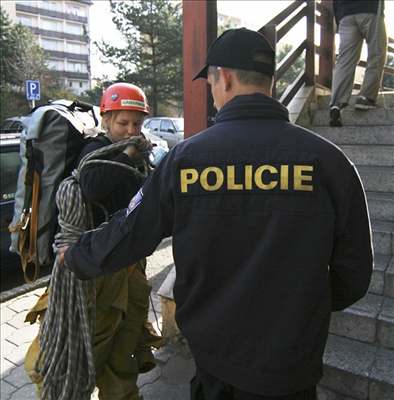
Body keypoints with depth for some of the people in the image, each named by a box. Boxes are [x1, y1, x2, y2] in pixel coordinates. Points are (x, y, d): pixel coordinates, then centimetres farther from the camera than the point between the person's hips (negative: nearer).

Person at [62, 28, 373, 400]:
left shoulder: (184, 157, -14)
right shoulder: (328, 160, -14)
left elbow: (124, 237, -6)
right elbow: (353, 274, -8)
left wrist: (74, 256, 14)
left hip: (212, 355, 0)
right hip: (291, 367, 1)